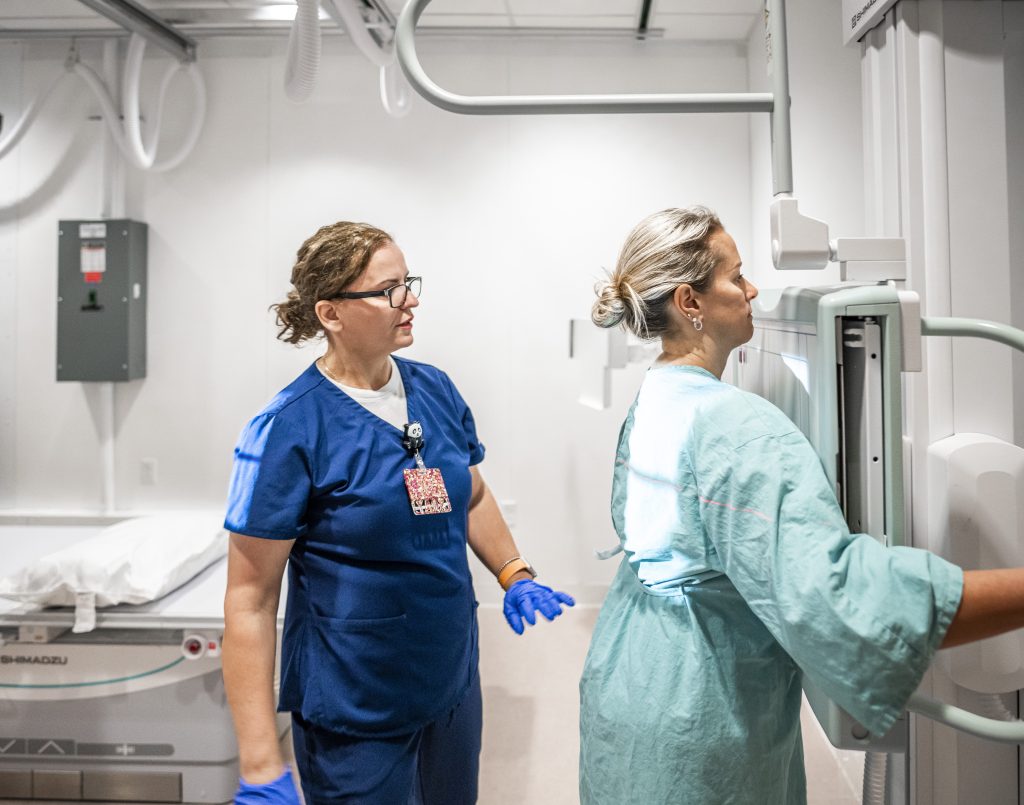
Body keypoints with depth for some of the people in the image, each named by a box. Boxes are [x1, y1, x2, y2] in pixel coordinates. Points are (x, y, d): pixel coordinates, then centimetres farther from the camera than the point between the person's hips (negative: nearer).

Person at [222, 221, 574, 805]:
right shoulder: (290, 429, -19)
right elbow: (250, 597, -17)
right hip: (356, 713, -5)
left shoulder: (435, 389, -3)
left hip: (454, 679, 6)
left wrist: (516, 578, 1)